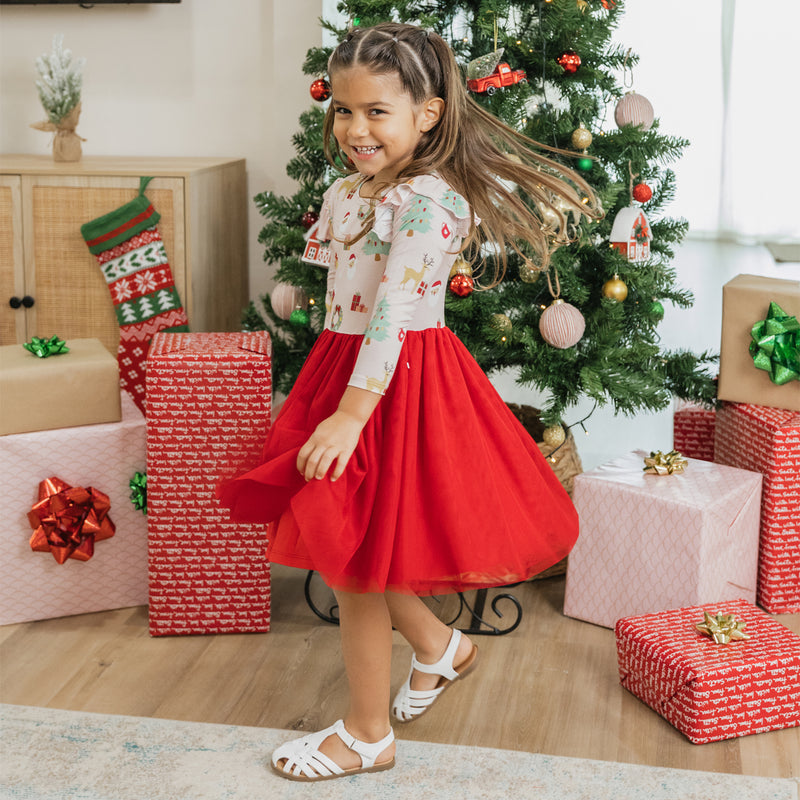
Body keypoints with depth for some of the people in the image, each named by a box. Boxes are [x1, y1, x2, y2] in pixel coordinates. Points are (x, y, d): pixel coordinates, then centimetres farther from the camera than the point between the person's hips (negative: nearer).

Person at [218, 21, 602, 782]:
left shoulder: (427, 199, -19)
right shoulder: (345, 192, 8)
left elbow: (393, 311, -26)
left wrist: (352, 411, -30)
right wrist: (331, 396, 18)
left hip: (398, 385, -9)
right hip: (346, 369, 9)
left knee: (353, 560, 0)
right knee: (350, 547, 16)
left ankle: (368, 735, 18)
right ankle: (439, 645, 39)